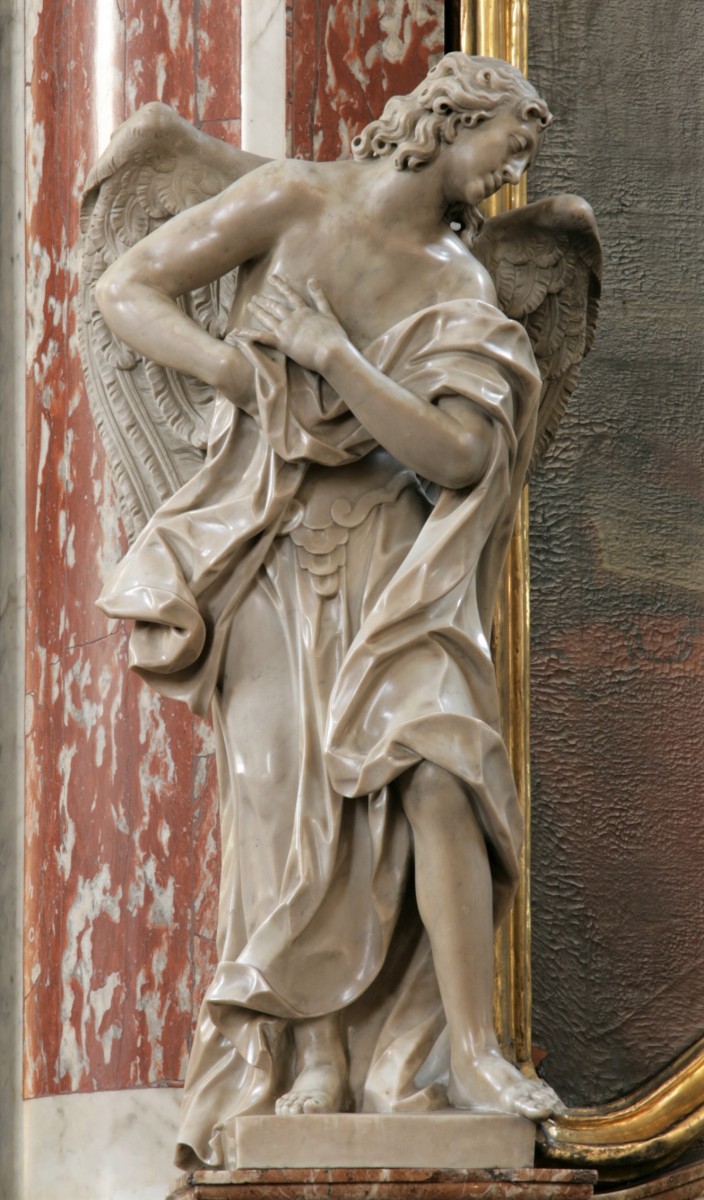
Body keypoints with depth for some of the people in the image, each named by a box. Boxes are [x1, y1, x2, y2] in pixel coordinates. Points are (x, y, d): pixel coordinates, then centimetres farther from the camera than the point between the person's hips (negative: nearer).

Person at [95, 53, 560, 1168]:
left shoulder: (461, 292, 6)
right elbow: (126, 290, -1)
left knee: (435, 768, -19)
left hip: (392, 554, 2)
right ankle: (314, 1056, -3)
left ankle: (469, 1047, -20)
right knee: (295, 793, -14)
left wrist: (333, 356, -18)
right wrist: (239, 369, -16)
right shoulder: (290, 202, -1)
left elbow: (458, 458, -8)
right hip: (273, 549, -2)